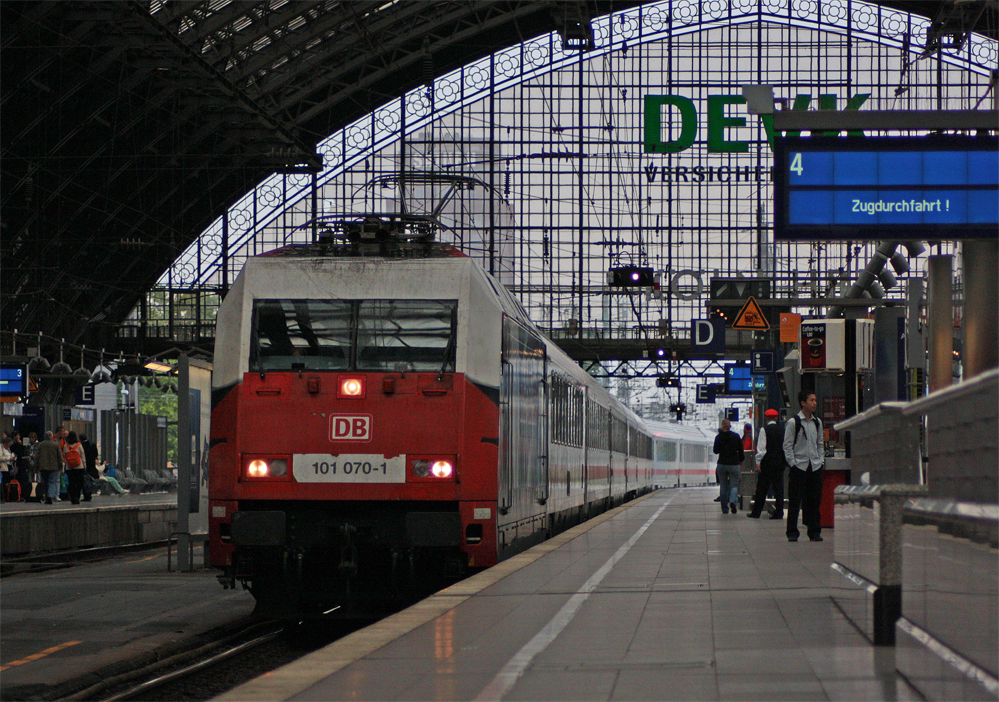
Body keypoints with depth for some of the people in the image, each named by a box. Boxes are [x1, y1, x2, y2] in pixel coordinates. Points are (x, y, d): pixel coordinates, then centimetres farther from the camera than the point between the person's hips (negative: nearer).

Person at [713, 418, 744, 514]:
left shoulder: (718, 437, -4)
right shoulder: (736, 436, -3)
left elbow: (716, 451, 4)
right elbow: (741, 450, 2)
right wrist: (741, 460, 20)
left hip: (722, 464, 0)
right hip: (734, 464, 0)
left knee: (723, 487, 9)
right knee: (734, 485, 5)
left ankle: (724, 509, 9)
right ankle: (733, 501, -24)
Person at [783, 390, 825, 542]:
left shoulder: (817, 422, 13)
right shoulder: (793, 422, -4)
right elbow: (787, 445, -4)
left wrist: (821, 460, 10)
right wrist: (792, 463, -10)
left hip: (815, 467, 5)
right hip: (799, 466, -5)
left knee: (814, 501, 5)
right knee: (795, 501, -4)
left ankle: (814, 532, 11)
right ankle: (792, 533, 2)